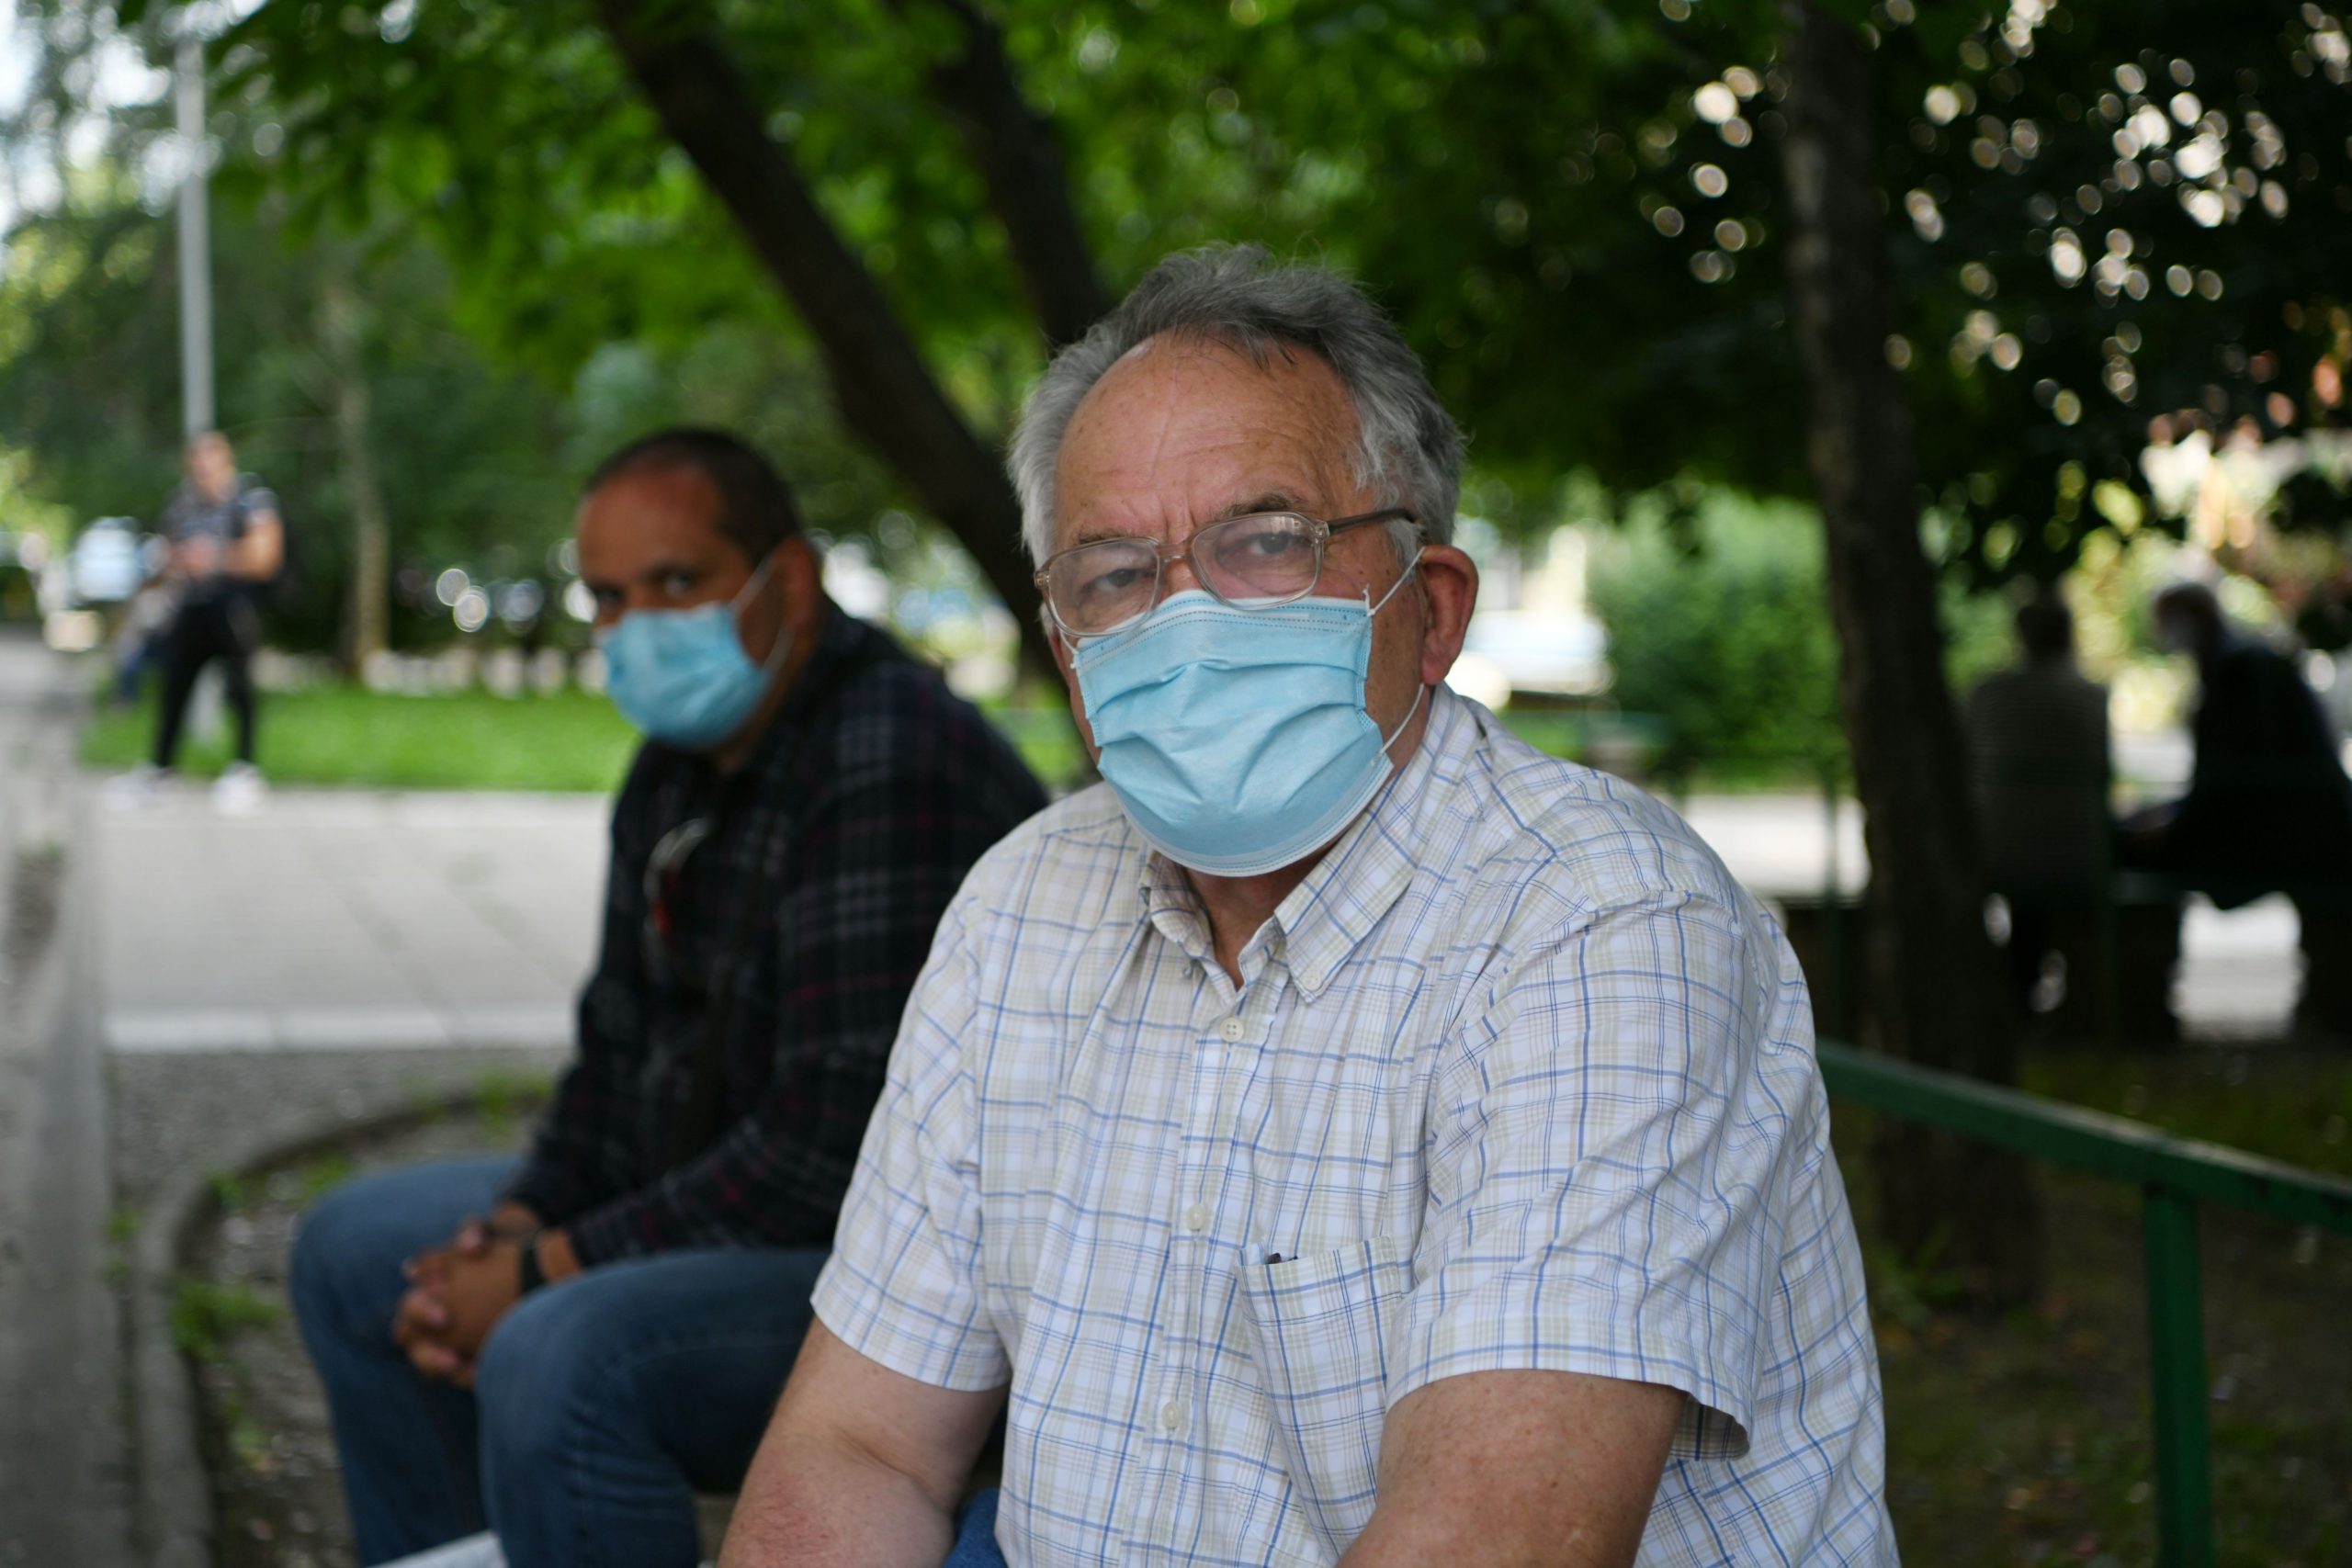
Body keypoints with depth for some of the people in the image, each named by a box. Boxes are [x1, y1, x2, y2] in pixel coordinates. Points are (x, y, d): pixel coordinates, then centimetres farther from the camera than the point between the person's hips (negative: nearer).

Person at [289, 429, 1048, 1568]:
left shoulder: (891, 768, -24)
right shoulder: (681, 768, 8)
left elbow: (833, 1146, -28)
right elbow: (622, 1045, 16)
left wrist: (556, 1269, -19)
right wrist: (523, 1222, -3)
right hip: (727, 1207, 11)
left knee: (559, 1362, -34)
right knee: (353, 1252, 17)